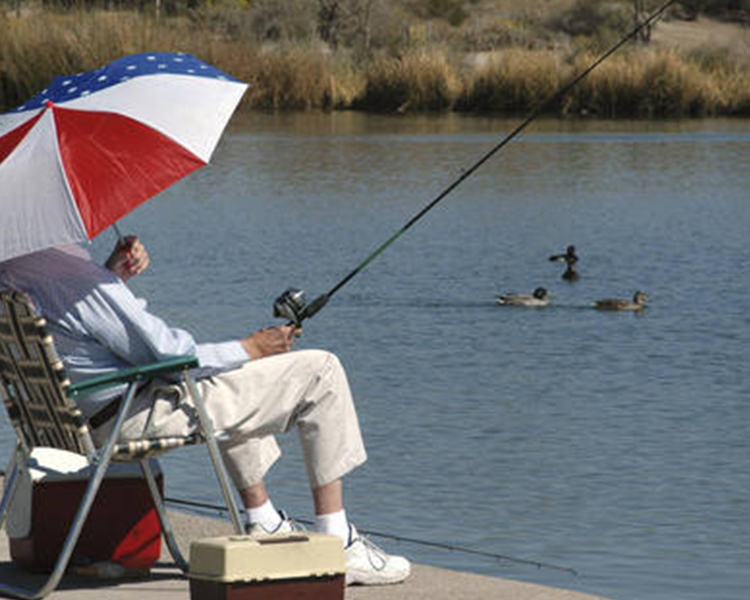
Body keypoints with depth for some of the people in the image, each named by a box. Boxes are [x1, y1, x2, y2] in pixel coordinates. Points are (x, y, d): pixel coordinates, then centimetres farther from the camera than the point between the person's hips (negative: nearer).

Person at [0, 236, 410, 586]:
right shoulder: (69, 271, -27)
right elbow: (167, 356, -20)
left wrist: (112, 273, 4)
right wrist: (250, 349, -5)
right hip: (145, 418, -10)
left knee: (238, 387, 36)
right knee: (321, 373, -3)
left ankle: (265, 526, 37)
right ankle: (338, 546, 0)